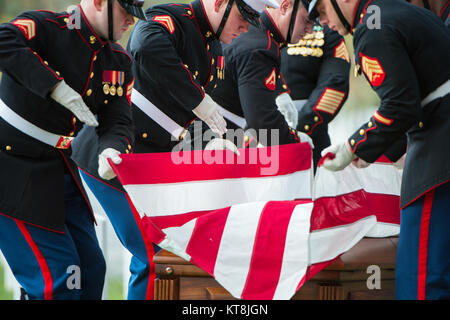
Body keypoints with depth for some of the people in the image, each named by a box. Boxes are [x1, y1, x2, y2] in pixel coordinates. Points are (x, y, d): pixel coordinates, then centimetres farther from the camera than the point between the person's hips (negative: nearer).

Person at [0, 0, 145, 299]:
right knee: (58, 277, -13)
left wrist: (110, 150, -21)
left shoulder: (119, 60, 8)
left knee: (91, 268, 11)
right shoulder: (47, 27, -15)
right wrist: (58, 88, -39)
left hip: (59, 170, 8)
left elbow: (117, 121, 3)